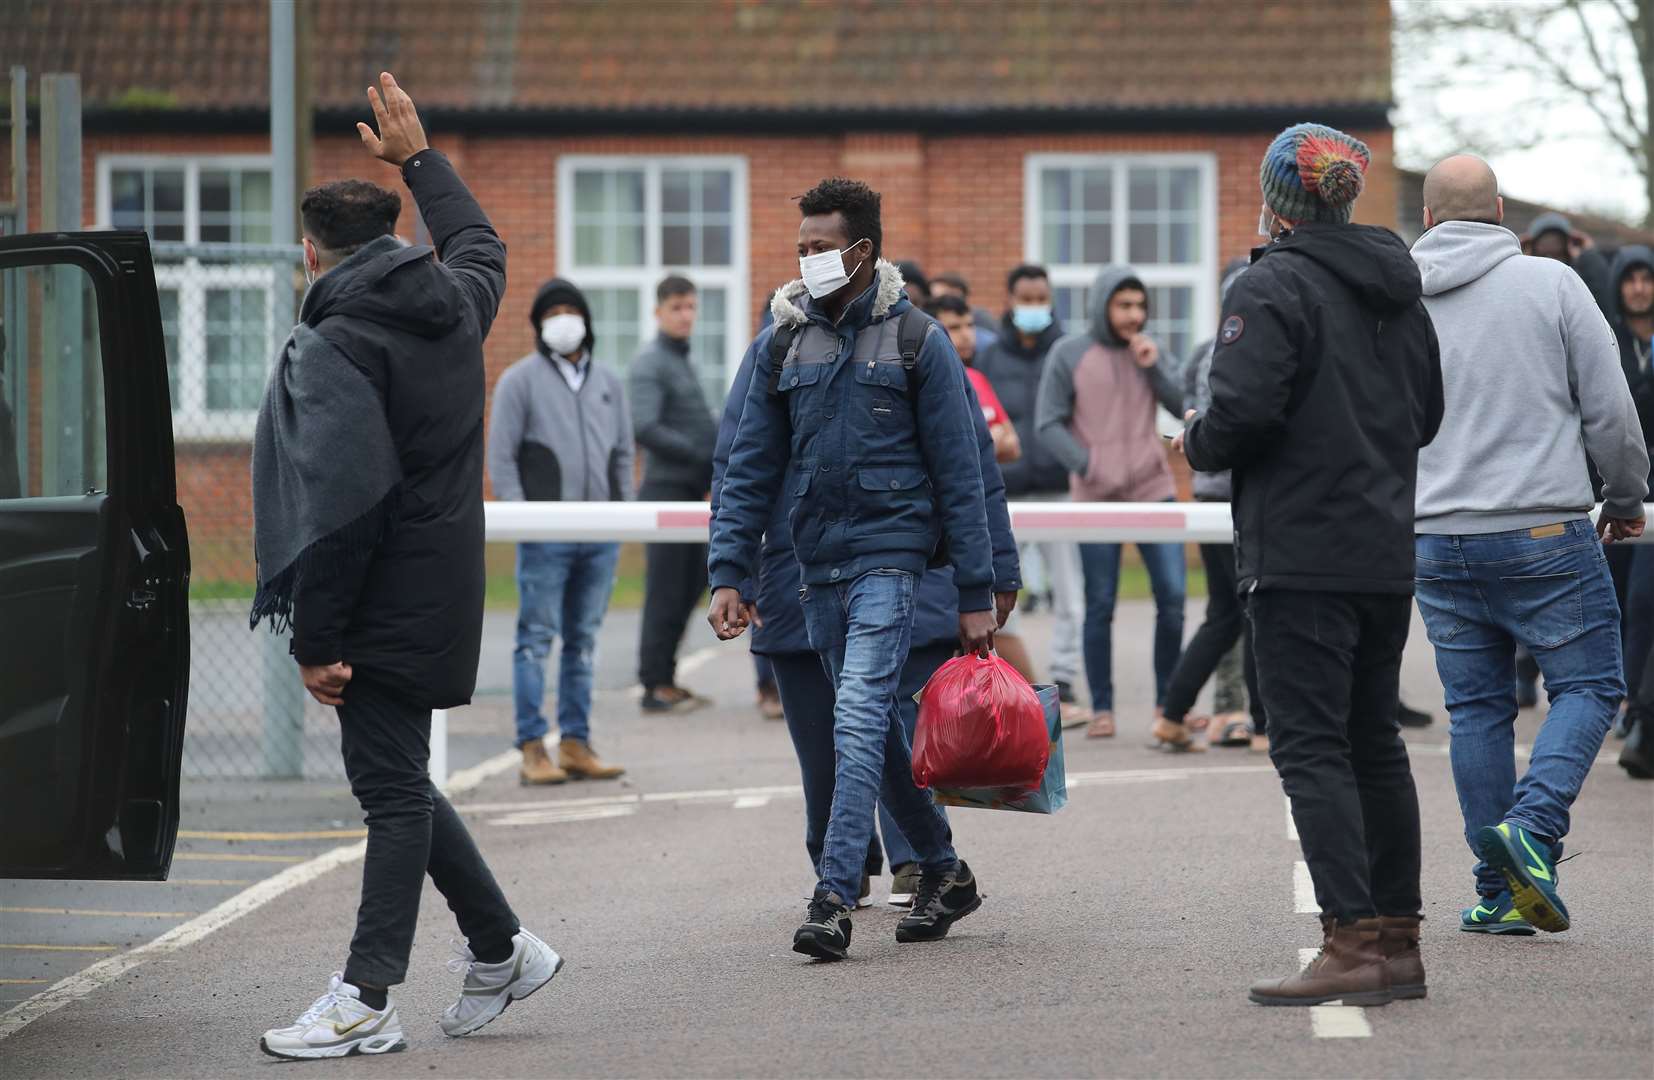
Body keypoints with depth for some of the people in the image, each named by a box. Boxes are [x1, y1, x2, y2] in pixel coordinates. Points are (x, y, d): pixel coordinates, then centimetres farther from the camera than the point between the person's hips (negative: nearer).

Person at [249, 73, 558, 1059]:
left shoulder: (338, 344, -16)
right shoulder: (452, 306, 9)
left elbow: (343, 504, -22)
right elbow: (479, 241, 36)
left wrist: (315, 638, -20)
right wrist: (419, 157, 47)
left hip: (387, 605, -8)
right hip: (442, 589, 8)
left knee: (393, 789, -6)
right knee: (397, 781, 16)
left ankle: (368, 999, -4)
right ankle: (500, 948, 21)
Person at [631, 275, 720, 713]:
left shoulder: (683, 361, 19)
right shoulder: (650, 364, -10)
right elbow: (644, 428, -21)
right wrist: (704, 455, -18)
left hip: (692, 491, 9)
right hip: (667, 488, -9)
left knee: (693, 585, 12)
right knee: (665, 591, -5)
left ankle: (664, 678, 19)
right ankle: (656, 686, 0)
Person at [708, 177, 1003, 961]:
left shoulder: (916, 342, -4)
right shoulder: (783, 344, 7)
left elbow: (959, 473, -3)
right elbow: (750, 468, 9)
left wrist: (976, 595, -5)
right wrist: (728, 574, -1)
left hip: (890, 554, -5)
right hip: (816, 565, 5)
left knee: (859, 718, -16)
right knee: (873, 728, 12)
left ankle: (833, 898, -20)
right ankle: (944, 873, 26)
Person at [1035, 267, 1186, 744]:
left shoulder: (1150, 350, 10)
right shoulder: (1069, 354, 0)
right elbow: (1048, 424, -3)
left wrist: (1155, 367, -9)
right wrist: (1089, 467, -13)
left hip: (1154, 490, 2)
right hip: (1097, 499, -2)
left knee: (1172, 596, -6)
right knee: (1100, 606, 3)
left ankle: (1168, 707, 3)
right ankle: (1101, 709, 12)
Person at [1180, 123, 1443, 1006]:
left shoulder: (1273, 286, -12)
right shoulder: (1399, 291, 14)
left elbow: (1243, 411, -20)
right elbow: (1427, 411, 21)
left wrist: (1197, 443, -1)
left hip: (1301, 559, -8)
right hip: (1387, 556, 8)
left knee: (1310, 746, -8)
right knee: (1374, 743, 14)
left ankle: (1351, 943, -15)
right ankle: (1397, 943, 17)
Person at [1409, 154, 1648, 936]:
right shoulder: (1550, 285, -4)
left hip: (1437, 543, 4)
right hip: (1545, 533, -4)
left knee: (1477, 709, 10)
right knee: (1587, 685, 6)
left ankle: (1498, 892, 9)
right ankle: (1533, 825, -16)